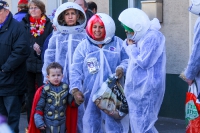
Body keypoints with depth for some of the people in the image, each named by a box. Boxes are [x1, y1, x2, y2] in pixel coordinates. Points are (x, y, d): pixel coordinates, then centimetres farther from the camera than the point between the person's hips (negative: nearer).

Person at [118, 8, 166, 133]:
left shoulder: (152, 37, -16)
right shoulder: (142, 36, 12)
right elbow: (129, 57, 18)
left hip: (147, 89, -10)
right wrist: (129, 44, -1)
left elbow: (143, 62, -21)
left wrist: (132, 47, -8)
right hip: (138, 88, 10)